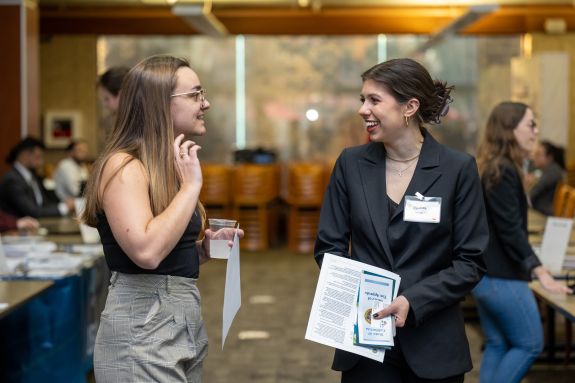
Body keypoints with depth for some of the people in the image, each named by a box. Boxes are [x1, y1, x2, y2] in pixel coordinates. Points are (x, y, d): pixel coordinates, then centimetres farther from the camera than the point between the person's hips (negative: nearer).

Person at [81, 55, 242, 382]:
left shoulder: (168, 167, 13)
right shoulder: (124, 166, -14)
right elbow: (147, 252, -28)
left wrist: (204, 249, 4)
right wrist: (191, 186, -19)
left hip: (184, 321, 9)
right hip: (143, 329, -9)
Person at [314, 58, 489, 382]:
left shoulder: (458, 168, -5)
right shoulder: (351, 163, 2)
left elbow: (471, 261, -6)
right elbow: (329, 246, 4)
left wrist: (413, 301, -18)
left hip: (433, 342, -1)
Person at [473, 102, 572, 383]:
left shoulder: (489, 168, 12)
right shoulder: (503, 171, -18)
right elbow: (510, 230, -22)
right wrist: (540, 273, -25)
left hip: (484, 275, 10)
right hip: (502, 278, -10)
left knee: (496, 346, 12)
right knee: (530, 344, -1)